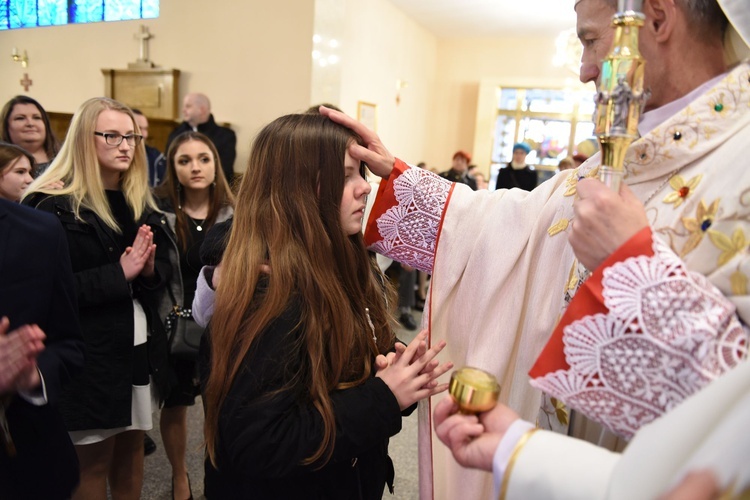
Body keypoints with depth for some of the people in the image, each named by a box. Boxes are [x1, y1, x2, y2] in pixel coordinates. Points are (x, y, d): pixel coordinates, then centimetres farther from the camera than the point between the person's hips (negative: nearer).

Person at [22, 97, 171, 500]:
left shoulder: (141, 202, 11)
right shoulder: (52, 206, -11)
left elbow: (163, 271, 11)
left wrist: (149, 271, -11)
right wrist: (118, 274, -23)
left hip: (139, 345, 6)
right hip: (88, 352, -6)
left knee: (132, 448, 18)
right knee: (93, 459, 11)